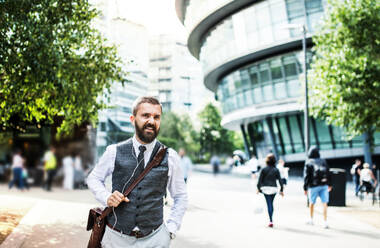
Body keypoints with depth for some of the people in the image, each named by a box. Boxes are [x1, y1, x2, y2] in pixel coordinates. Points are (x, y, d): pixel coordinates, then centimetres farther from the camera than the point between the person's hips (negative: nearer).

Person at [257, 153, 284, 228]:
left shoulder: (264, 169, -6)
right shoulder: (276, 170, 0)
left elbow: (260, 180, -4)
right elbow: (280, 180, -1)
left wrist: (258, 188, 5)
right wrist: (281, 190, 5)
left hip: (266, 188, -2)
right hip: (274, 188, 2)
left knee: (269, 204, -3)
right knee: (271, 204, 17)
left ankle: (271, 221, -12)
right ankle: (271, 219, 24)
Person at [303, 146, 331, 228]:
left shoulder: (308, 163, -2)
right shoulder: (323, 161, 9)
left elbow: (306, 176, -5)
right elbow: (328, 173, 13)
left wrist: (305, 188, -1)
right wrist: (329, 184, 22)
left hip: (313, 185, -2)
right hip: (324, 185, 2)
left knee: (311, 203, 15)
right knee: (324, 203, -1)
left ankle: (311, 219, 27)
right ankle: (325, 222, -7)